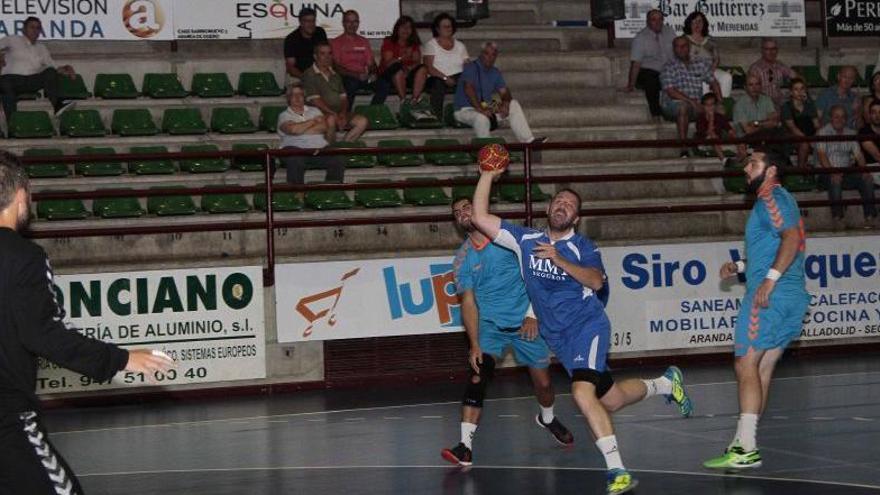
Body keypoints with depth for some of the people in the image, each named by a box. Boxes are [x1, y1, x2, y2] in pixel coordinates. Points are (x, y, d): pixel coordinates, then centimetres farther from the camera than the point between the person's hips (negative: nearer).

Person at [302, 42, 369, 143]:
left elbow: (343, 97, 18)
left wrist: (343, 113, -4)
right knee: (331, 120, -40)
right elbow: (315, 100, -9)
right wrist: (334, 114, -16)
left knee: (362, 121, -18)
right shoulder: (309, 75, 2)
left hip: (338, 115, 6)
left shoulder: (335, 75, 24)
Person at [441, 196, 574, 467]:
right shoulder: (463, 258, 1)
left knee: (543, 383, 7)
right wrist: (474, 345, -12)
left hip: (526, 322, 0)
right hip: (490, 324, 0)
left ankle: (547, 418, 44)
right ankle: (465, 446, -29)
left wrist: (532, 315, -12)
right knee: (479, 373, -23)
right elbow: (468, 302, -2)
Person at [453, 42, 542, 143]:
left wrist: (505, 103, -18)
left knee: (514, 104, -5)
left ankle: (528, 141, -9)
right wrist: (480, 109, -35)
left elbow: (504, 91, 7)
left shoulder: (495, 72, 12)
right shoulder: (471, 68, -11)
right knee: (482, 118, -40)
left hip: (486, 108, 7)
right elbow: (468, 89, -25)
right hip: (466, 110, -7)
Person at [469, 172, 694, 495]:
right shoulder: (526, 240, 6)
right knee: (610, 400, 10)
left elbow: (596, 281, -19)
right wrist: (487, 176, -5)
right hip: (557, 336, 5)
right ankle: (664, 384, 40)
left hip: (587, 325, -5)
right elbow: (480, 217, 1)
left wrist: (560, 260, -26)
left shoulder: (582, 246, -2)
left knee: (582, 392, -27)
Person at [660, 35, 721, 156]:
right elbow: (671, 92, -12)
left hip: (696, 106, 4)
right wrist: (692, 102, -21)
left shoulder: (701, 64, 14)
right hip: (672, 105, -4)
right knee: (683, 106, -37)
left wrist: (720, 102, -4)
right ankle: (683, 149, -40)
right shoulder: (669, 67, -1)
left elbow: (713, 83, 14)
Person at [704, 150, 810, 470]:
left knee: (746, 364, -11)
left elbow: (792, 237, -22)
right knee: (762, 368, 10)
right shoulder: (780, 200, 25)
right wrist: (740, 267, 24)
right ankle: (744, 442, 11)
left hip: (770, 296, -10)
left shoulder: (771, 198, -7)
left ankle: (746, 450, -17)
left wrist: (770, 278, -28)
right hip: (793, 298, 10)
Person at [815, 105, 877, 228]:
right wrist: (832, 173, -28)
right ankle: (837, 217, -37)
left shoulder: (851, 134, 16)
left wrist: (865, 170, -13)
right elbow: (822, 155, -12)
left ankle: (870, 216, -23)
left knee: (867, 180, -22)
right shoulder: (823, 133, 1)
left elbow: (858, 155, 8)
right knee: (835, 181, -37)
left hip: (847, 172, 4)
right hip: (828, 173, -4)